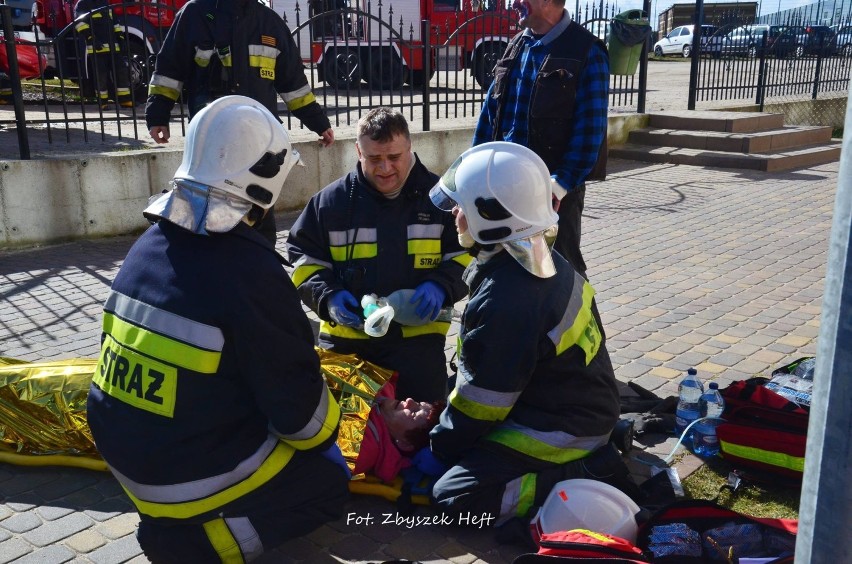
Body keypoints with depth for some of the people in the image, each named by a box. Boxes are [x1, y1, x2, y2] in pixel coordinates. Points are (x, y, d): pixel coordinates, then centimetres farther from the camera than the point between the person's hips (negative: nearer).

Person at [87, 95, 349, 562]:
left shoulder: (152, 243, -3)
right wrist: (324, 434, 4)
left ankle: (173, 517, 15)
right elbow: (297, 407, -18)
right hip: (198, 473, -7)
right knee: (329, 482, 13)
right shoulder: (251, 270, -25)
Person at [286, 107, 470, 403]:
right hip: (344, 336, 1)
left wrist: (441, 286, -14)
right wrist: (328, 296, -10)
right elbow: (303, 256, 9)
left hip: (417, 336, -1)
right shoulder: (330, 201, 2)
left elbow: (467, 253, 6)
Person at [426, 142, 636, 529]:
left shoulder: (504, 302, -30)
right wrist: (442, 414, 16)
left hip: (560, 426, -9)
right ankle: (590, 455, 12)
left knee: (454, 496, -12)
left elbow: (480, 404, -19)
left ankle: (588, 480, -10)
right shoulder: (541, 262, -1)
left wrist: (438, 449, -1)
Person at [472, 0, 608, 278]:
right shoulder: (516, 46, 9)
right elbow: (491, 109, 12)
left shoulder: (587, 52, -11)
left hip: (555, 185, -6)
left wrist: (562, 183, -22)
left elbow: (589, 127, -15)